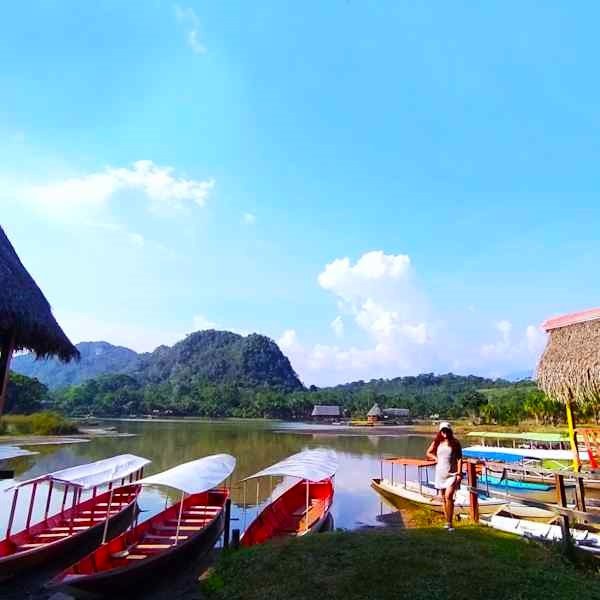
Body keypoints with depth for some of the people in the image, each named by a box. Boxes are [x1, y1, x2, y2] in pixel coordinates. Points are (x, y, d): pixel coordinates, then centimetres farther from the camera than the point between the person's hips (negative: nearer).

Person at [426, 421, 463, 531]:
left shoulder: (455, 443, -4)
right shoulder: (437, 442, 4)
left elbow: (459, 459, -5)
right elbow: (428, 453, 17)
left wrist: (459, 473, -11)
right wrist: (436, 458, 1)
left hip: (452, 474, -4)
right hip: (440, 473, 4)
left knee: (448, 496, -17)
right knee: (444, 499, 11)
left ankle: (449, 523, -10)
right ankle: (447, 522, 23)